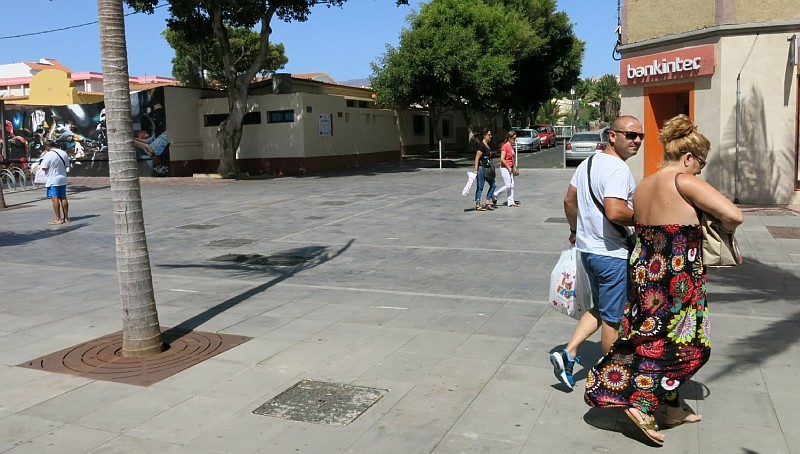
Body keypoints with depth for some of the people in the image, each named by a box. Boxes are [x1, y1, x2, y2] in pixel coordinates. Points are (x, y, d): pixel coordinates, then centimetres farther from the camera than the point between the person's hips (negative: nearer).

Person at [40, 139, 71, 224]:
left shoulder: (48, 155, -15)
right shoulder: (64, 153, 5)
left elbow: (44, 168, -14)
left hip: (53, 180, -7)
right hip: (63, 179, 7)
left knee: (55, 198, -4)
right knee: (63, 198, 11)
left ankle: (58, 219, -5)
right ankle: (66, 217, 15)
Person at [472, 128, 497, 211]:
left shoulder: (487, 145, 13)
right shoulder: (481, 145, -15)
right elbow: (477, 158, -19)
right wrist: (476, 170, -23)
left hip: (487, 168, 10)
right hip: (481, 167, -10)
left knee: (493, 185, 12)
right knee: (480, 187, -2)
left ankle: (487, 203, 18)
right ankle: (478, 205, 6)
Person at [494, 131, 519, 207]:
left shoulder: (511, 146, 11)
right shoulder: (505, 146, -16)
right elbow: (502, 159, -21)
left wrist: (513, 168, 12)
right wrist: (508, 168, -16)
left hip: (510, 168, 9)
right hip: (505, 168, -9)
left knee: (512, 185, 8)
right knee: (508, 186, -8)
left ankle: (511, 202, 12)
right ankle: (495, 195, 8)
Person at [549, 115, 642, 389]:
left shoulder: (588, 163, 10)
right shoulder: (618, 169, -20)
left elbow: (569, 200, 17)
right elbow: (615, 212, -31)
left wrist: (575, 230, 29)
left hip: (587, 248, 9)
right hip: (612, 254, -9)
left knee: (599, 309, 22)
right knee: (612, 318, 7)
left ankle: (568, 354, 12)